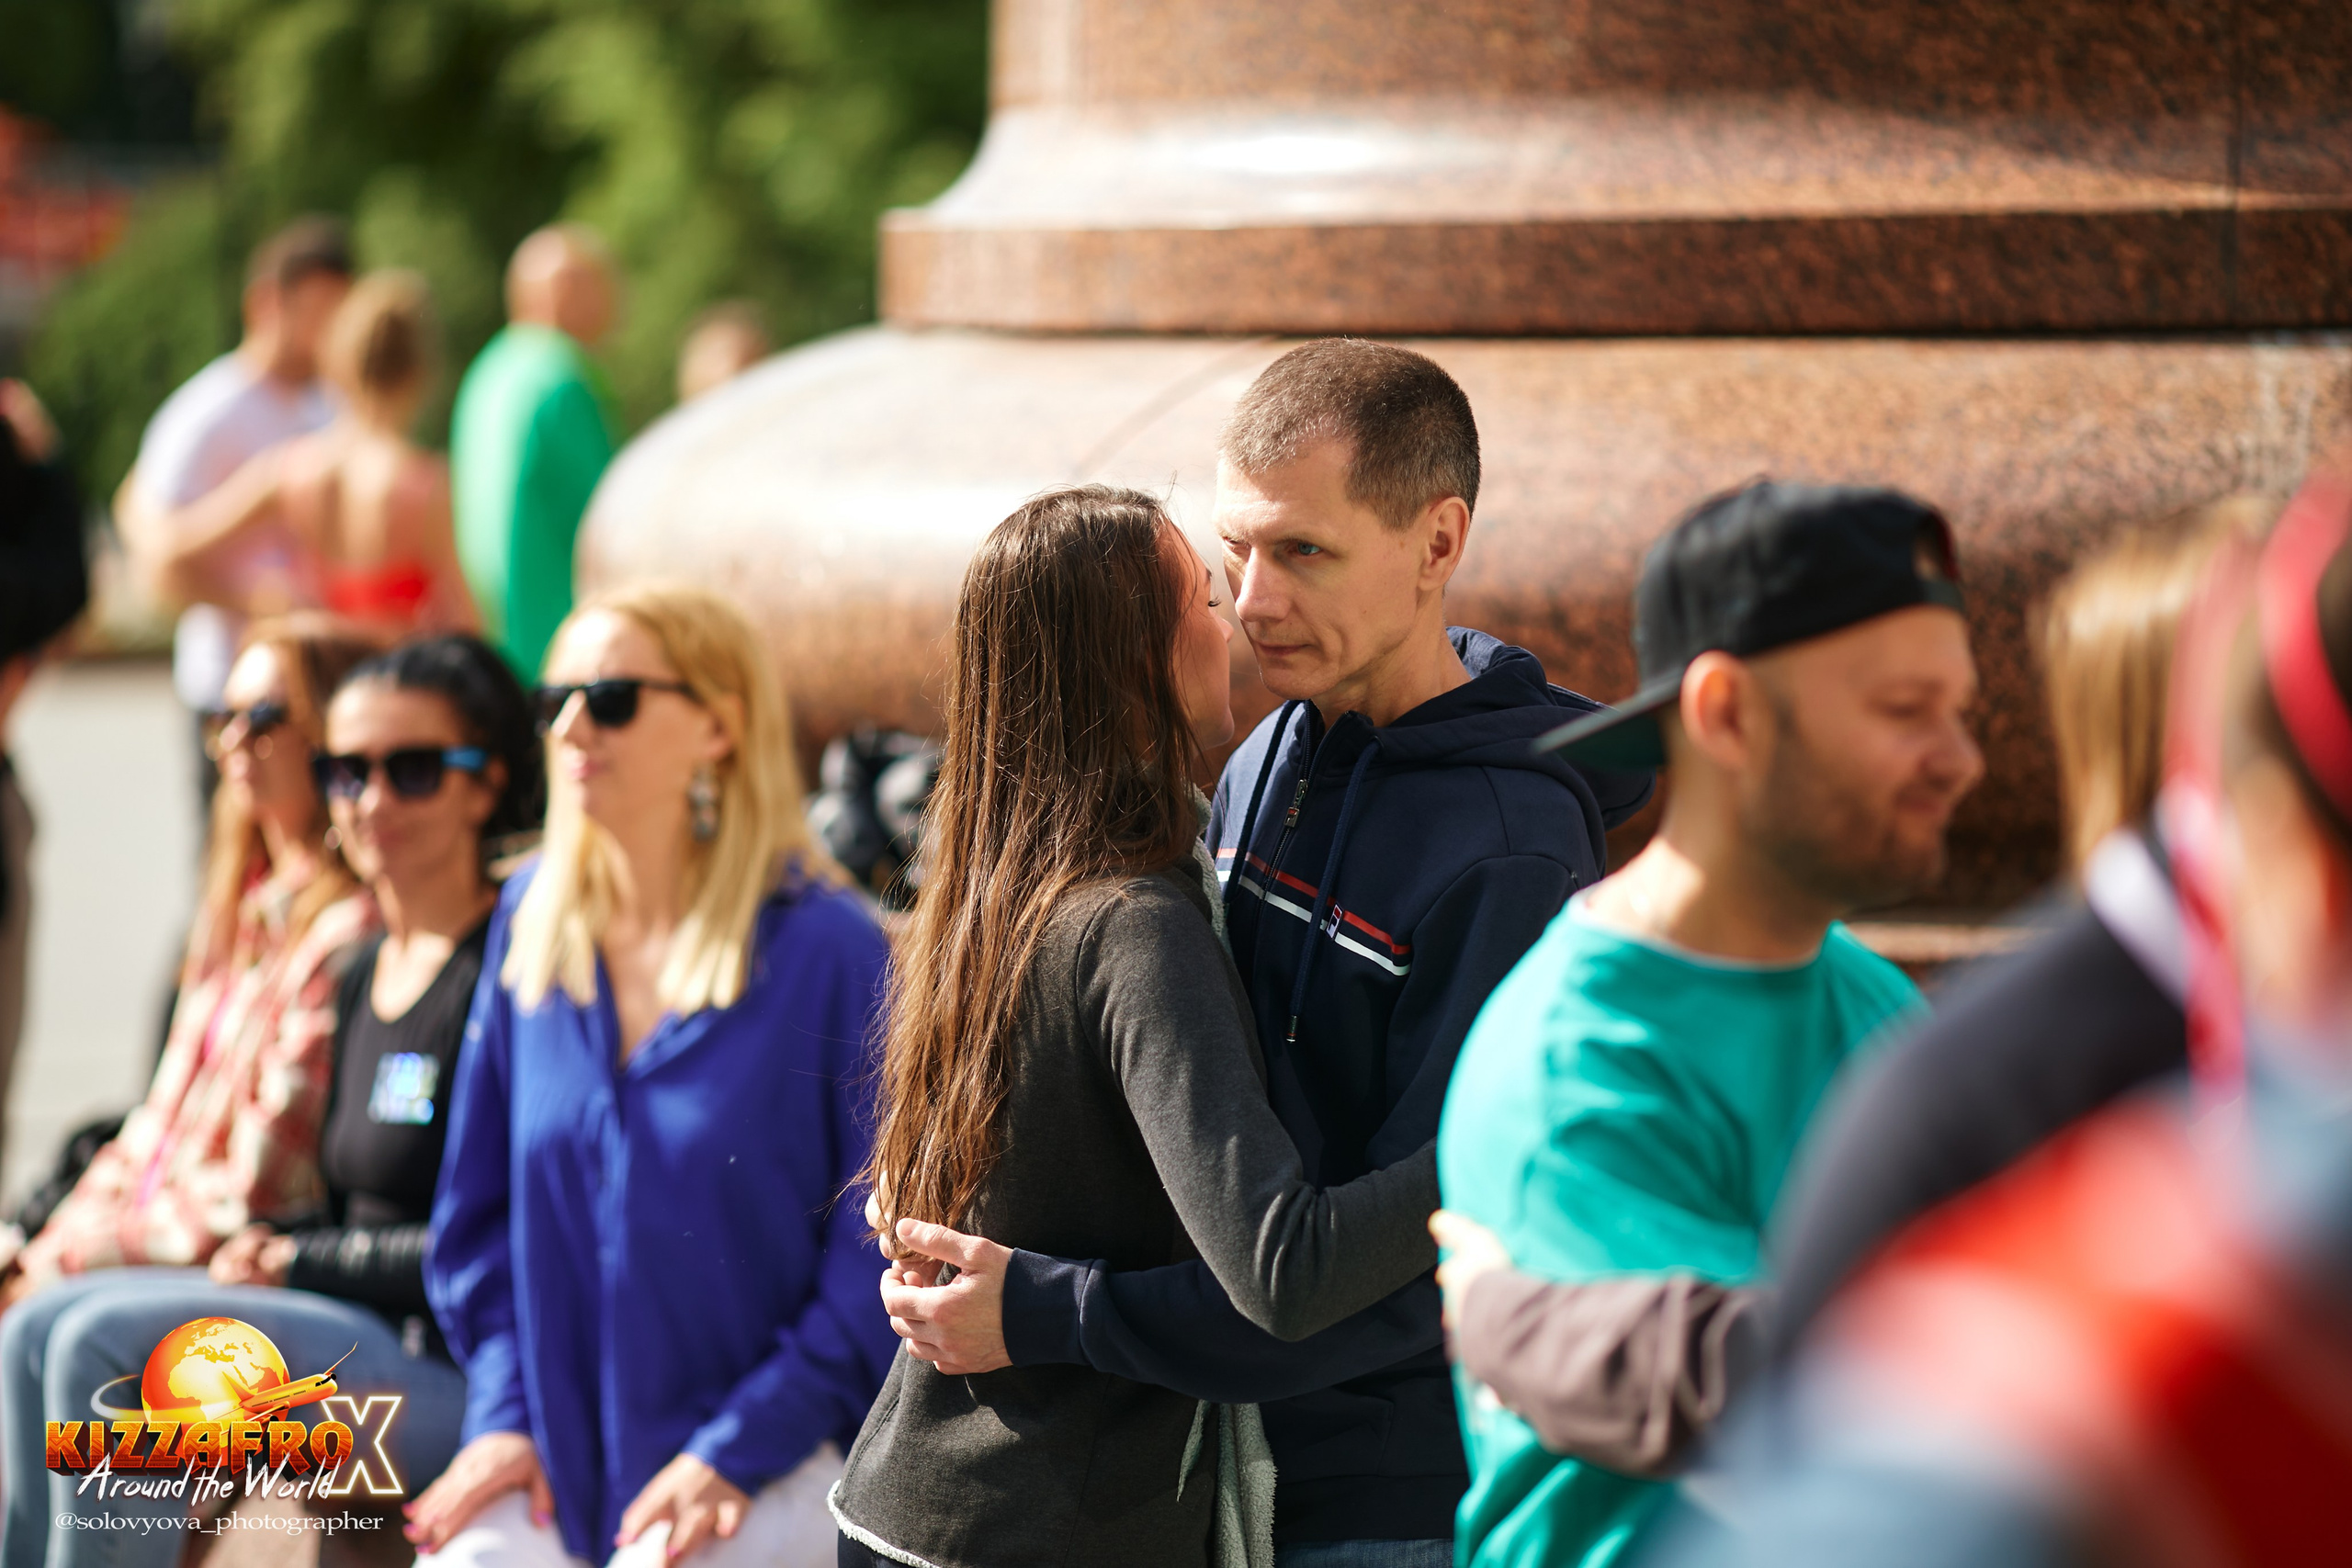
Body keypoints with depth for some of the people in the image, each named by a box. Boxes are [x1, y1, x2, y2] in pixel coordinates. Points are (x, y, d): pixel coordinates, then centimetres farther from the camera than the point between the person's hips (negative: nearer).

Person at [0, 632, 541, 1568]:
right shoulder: (363, 975, 17)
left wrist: (299, 1262, -9)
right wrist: (264, 1242, -1)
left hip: (455, 1374, -9)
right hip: (368, 1340, 9)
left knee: (108, 1342, -20)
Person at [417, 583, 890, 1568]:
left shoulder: (826, 950, -8)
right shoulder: (532, 922, 8)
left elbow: (874, 1255, -8)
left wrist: (732, 1453, -12)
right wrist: (504, 1407, 4)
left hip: (768, 1462, -4)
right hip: (555, 1458, 4)